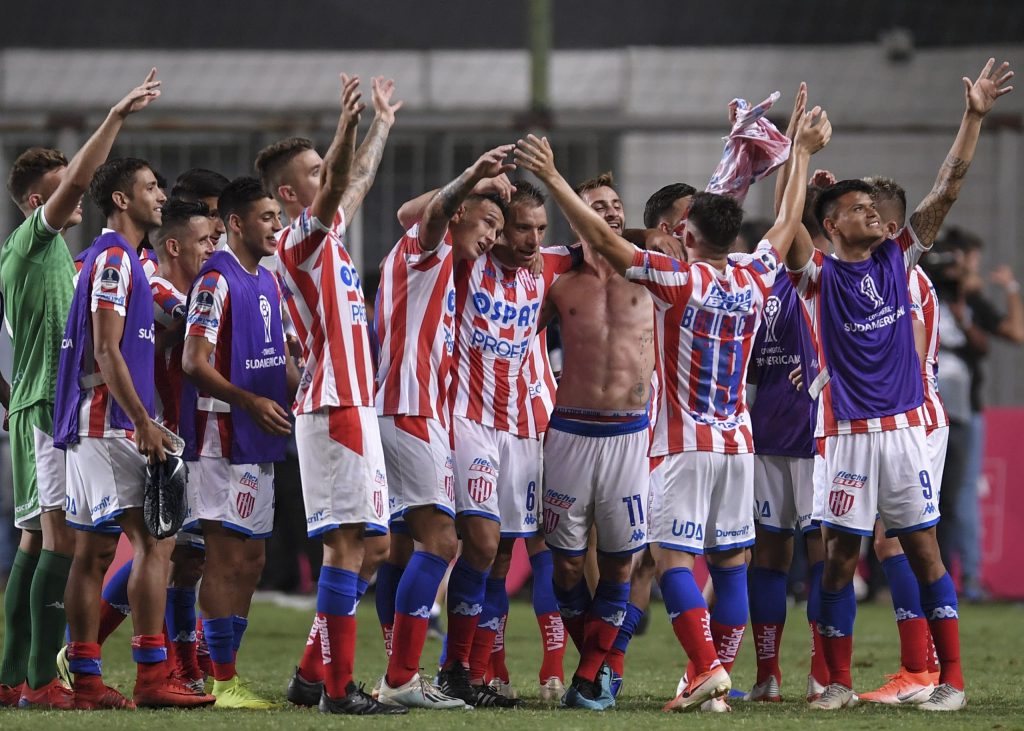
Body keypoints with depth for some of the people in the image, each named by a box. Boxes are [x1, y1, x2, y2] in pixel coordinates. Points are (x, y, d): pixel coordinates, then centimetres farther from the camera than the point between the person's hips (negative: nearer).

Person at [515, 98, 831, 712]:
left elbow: (604, 238, -15)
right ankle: (717, 677, 5)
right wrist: (802, 155, 34)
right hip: (738, 441, 6)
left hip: (687, 443, -5)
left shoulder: (680, 280, -11)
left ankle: (709, 666, -21)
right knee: (731, 561, 6)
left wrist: (554, 179, -10)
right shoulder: (756, 281, 4)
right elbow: (787, 224, 21)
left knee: (675, 557, -7)